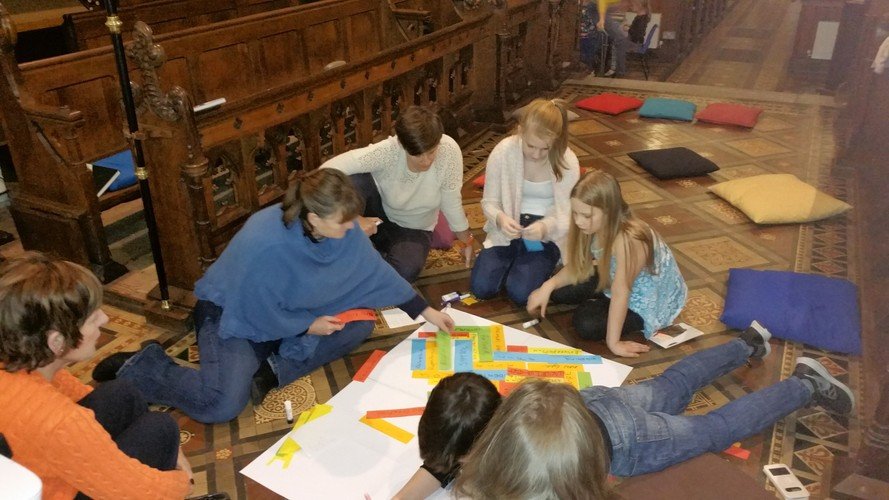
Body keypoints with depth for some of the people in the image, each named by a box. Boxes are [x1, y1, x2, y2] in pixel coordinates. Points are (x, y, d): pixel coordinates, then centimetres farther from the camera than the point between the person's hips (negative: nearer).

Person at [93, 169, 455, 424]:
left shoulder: (339, 227, -17)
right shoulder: (267, 246, -38)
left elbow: (375, 270, -5)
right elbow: (258, 314, -25)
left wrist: (426, 311, -3)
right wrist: (309, 326, -15)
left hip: (291, 309, 7)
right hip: (234, 315, -7)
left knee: (361, 323, -8)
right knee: (223, 405, -26)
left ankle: (279, 368, -14)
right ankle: (136, 367, -2)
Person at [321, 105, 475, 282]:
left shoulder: (449, 150, -29)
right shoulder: (387, 151, -33)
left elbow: (451, 202, -14)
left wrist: (467, 240, -4)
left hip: (413, 229, 1)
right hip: (378, 214, -1)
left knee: (406, 271, -32)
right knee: (352, 182, -33)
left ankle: (381, 250, 3)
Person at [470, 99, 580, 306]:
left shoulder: (567, 161, -17)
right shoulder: (502, 152, -16)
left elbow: (568, 215, -14)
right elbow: (489, 202, -7)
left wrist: (546, 227, -36)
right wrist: (500, 218, -31)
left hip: (547, 234, -2)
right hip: (509, 228, 2)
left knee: (520, 293, -19)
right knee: (480, 287, -12)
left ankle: (544, 264, 14)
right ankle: (515, 260, 19)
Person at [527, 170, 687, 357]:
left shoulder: (627, 239, -38)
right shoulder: (595, 227, -15)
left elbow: (620, 292, -33)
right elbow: (578, 268, -5)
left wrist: (613, 342, -27)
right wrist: (548, 286, -21)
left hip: (646, 302, -7)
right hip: (614, 279, 7)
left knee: (587, 324, -25)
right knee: (559, 290, -5)